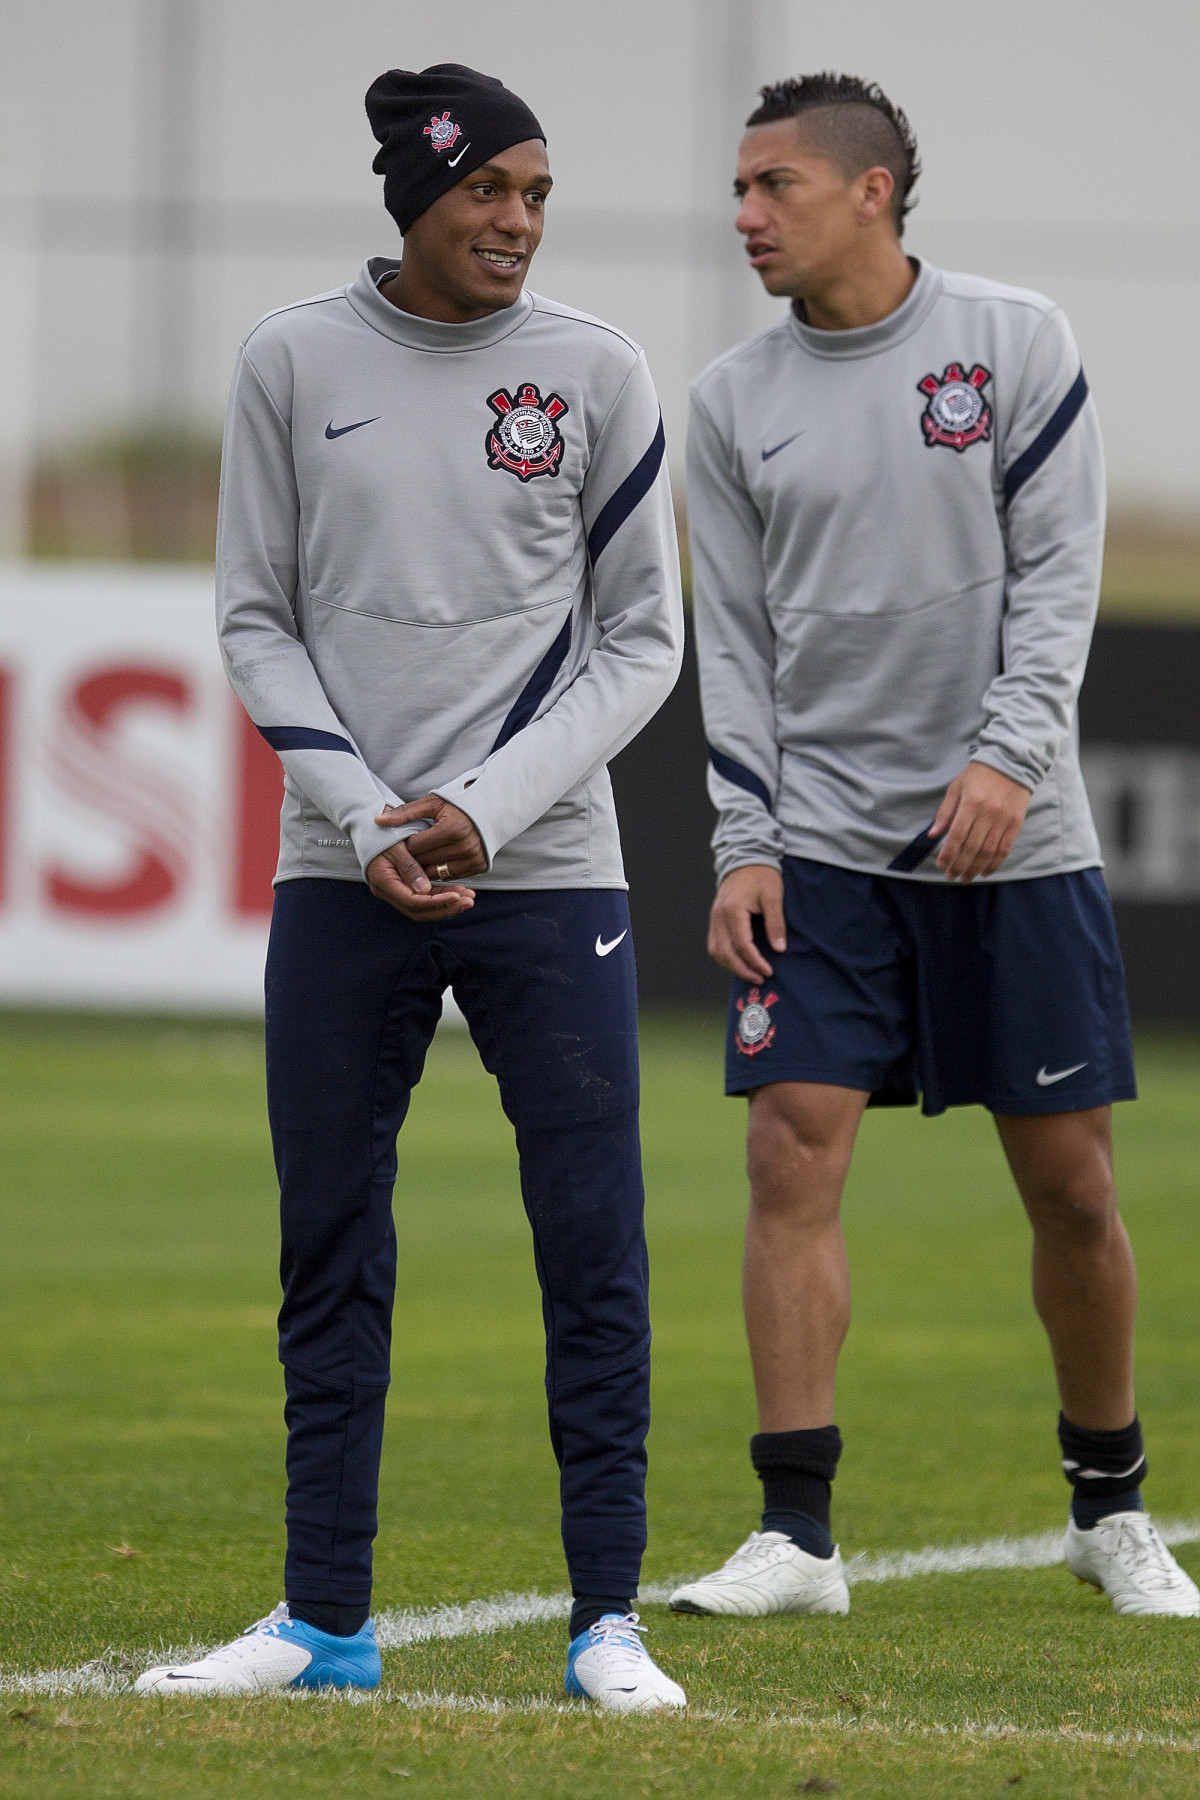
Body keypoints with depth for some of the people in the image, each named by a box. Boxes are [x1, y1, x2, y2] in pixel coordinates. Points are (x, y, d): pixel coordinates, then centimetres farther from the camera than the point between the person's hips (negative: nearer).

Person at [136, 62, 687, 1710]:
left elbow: (641, 640, 3)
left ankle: (608, 1621, 3)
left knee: (593, 1248, -4)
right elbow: (257, 622, 5)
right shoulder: (295, 362, 2)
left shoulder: (598, 373, 1)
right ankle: (325, 1619, 13)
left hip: (547, 876, -1)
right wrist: (366, 821, -7)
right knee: (330, 1251, 4)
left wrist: (487, 808, -9)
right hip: (344, 884, 1)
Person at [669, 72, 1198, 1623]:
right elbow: (733, 642, 7)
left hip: (1015, 847, -1)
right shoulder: (734, 403, 7)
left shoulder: (1015, 342, 1)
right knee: (793, 1153, -11)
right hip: (821, 845, 1)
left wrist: (1007, 756, -18)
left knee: (1069, 1183, 3)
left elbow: (1058, 569, -5)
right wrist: (744, 849, -3)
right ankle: (796, 1537, -8)